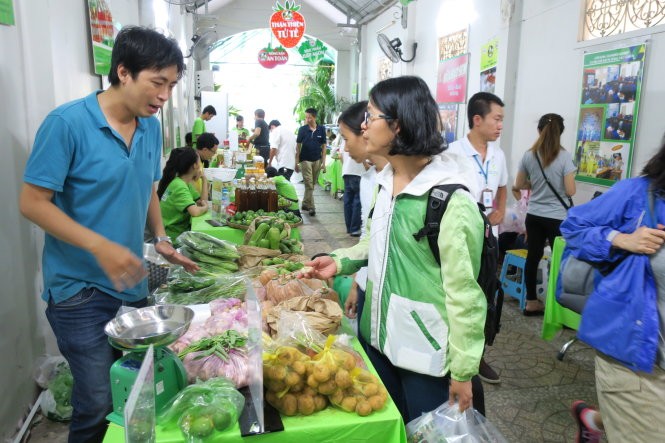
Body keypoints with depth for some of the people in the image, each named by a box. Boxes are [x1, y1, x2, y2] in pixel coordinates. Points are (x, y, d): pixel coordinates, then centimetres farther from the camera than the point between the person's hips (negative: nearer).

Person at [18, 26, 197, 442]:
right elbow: (32, 202, -14)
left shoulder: (151, 127, 3)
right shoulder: (67, 122, -15)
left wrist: (161, 238, 1)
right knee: (99, 405, 3)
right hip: (80, 289, -6)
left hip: (133, 283, 6)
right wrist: (100, 246, -24)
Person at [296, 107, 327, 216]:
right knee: (309, 184, -6)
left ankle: (305, 204, 24)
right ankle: (311, 207, -5)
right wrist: (296, 162, -4)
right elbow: (298, 146, -1)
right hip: (305, 160, -3)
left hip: (317, 160, 3)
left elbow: (324, 146, 4)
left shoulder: (321, 129, -1)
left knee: (313, 184, 10)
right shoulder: (302, 129, -4)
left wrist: (324, 162, -1)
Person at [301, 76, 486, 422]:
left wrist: (463, 370, -14)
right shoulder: (387, 180, 4)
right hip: (379, 333, 8)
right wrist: (341, 261, 2)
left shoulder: (450, 197, -22)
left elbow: (463, 291, -19)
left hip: (427, 349, -7)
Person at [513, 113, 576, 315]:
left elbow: (518, 186, 8)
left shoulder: (528, 155, 0)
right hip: (557, 217, -4)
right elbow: (570, 191, -11)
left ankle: (531, 303, 23)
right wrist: (557, 185, 8)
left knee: (533, 257, 12)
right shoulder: (565, 157, -10)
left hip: (533, 215, 4)